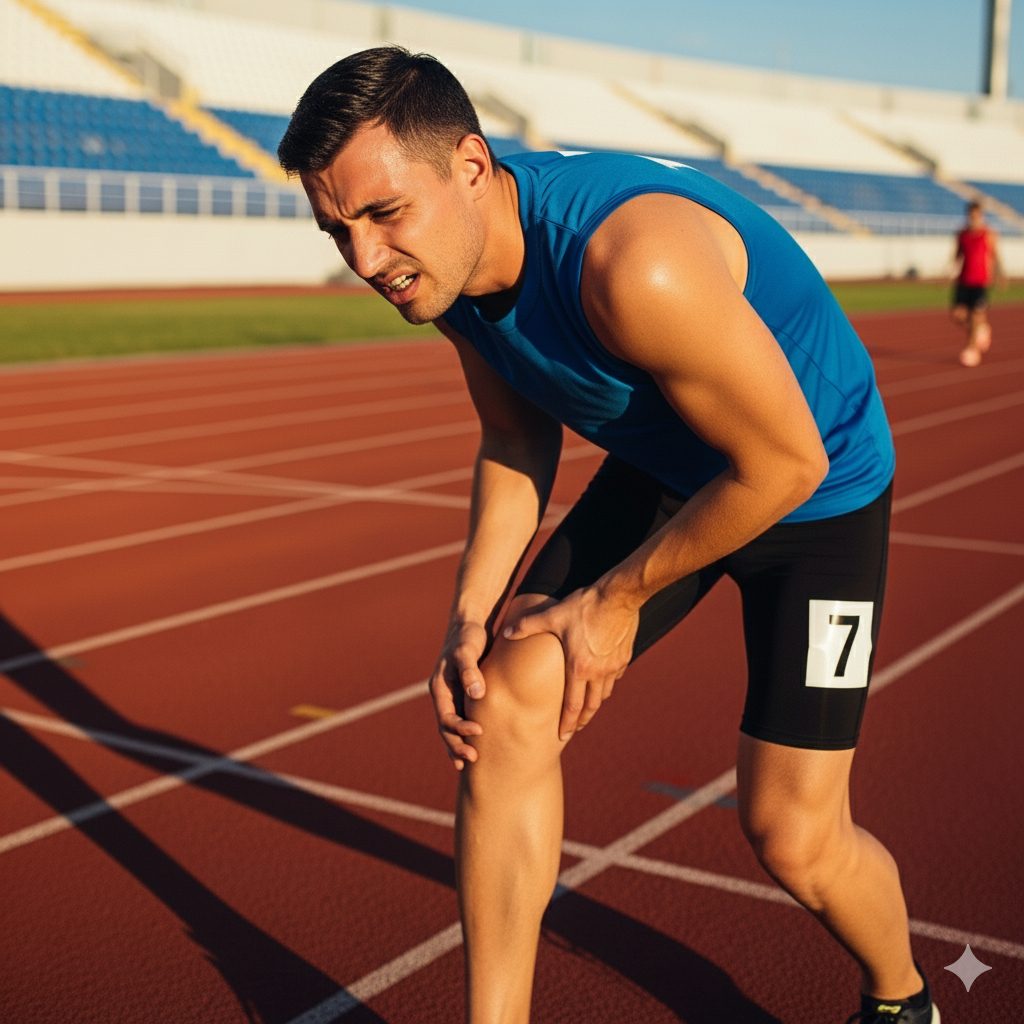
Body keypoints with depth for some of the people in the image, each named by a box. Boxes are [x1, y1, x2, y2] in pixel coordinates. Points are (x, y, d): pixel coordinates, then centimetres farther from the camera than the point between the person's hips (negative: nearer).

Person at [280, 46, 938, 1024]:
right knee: (503, 706, -10)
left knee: (790, 833, -5)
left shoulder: (635, 261, -39)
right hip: (660, 471, 7)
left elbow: (784, 463, -28)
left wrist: (619, 596, -16)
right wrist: (472, 610, -9)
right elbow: (517, 442, 3)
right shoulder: (444, 256, -12)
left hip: (817, 491, -6)